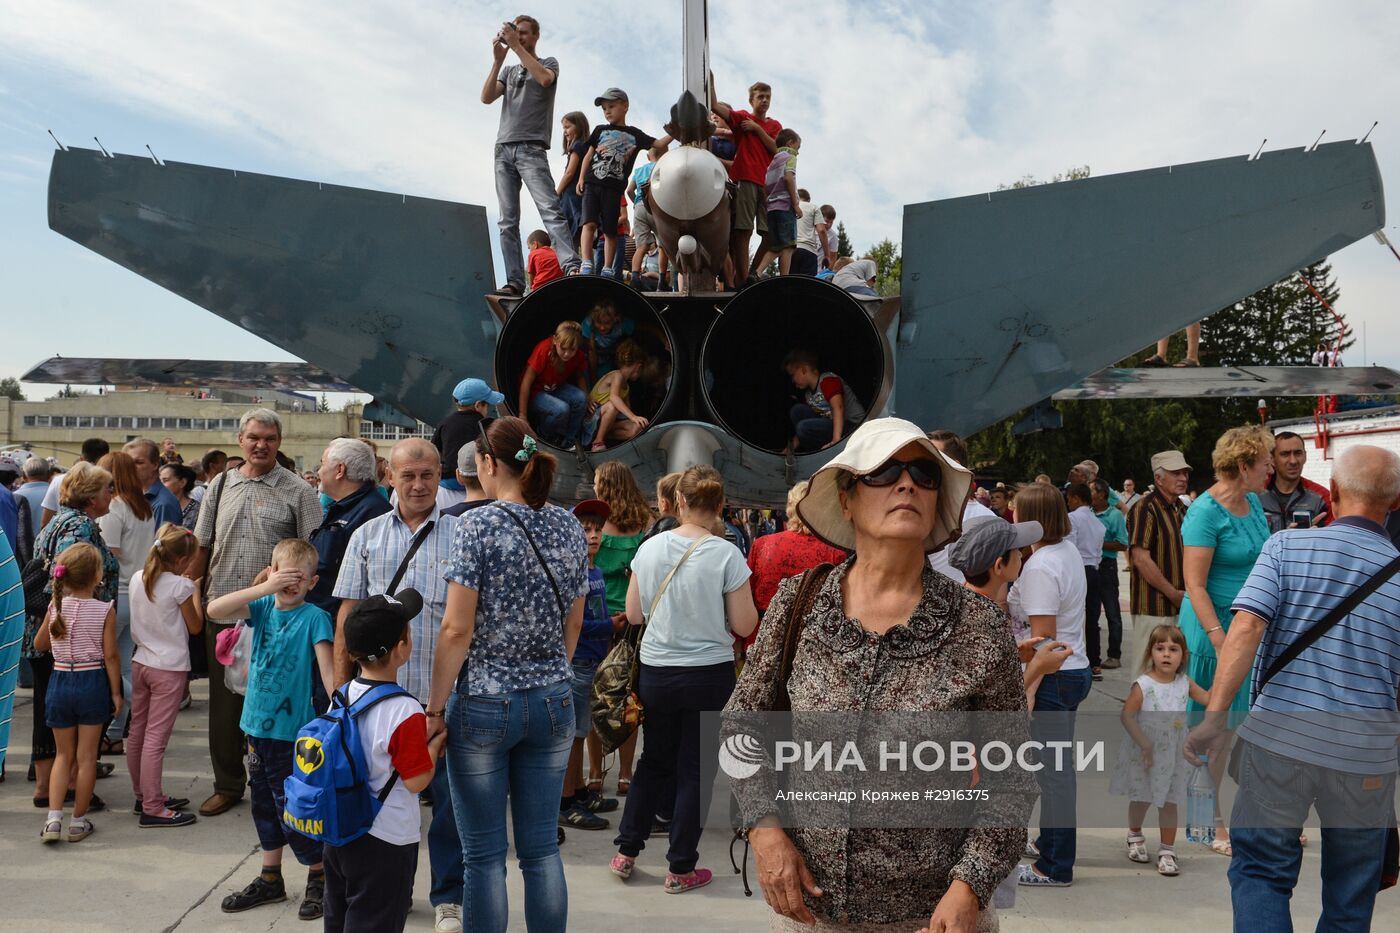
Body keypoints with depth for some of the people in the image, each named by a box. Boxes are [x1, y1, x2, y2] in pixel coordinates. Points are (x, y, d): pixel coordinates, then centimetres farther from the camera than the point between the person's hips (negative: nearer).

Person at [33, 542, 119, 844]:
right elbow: (110, 655, -10)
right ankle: (78, 821, 14)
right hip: (92, 683, -3)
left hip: (60, 682, 3)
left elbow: (39, 644, 13)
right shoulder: (105, 610, -12)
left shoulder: (55, 606, -1)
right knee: (86, 756, 7)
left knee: (63, 754, 16)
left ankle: (54, 817, 5)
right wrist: (116, 692, -2)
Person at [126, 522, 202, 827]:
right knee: (156, 738, -5)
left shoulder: (137, 579, 3)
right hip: (170, 668, -7)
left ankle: (144, 795, 30)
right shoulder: (180, 586, -16)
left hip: (141, 662, 7)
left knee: (137, 733, 15)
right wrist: (195, 592, 5)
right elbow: (196, 627, -5)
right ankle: (153, 809, 0)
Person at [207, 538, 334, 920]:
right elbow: (214, 610, -14)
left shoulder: (314, 618, -12)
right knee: (265, 804, 18)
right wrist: (265, 588, -23)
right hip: (255, 723, 6)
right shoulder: (263, 606, 1)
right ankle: (270, 880, 34)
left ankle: (320, 878, 22)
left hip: (292, 730, -6)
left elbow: (328, 673, -18)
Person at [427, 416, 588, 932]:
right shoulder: (570, 527, 4)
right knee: (542, 848, 14)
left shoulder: (478, 526, -12)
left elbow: (457, 630, -14)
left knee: (485, 854, 7)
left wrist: (435, 709, -6)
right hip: (553, 703, 5)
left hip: (483, 704, -5)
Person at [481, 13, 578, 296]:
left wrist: (516, 46, -11)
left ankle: (572, 267, -30)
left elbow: (545, 79, -13)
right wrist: (498, 60, -1)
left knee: (550, 209, -20)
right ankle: (515, 281, -5)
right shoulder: (508, 70, 24)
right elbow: (486, 98, 8)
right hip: (503, 149, 5)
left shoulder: (549, 63, 13)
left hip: (531, 149, -5)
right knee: (508, 220, -2)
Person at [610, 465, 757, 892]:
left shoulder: (649, 548, -4)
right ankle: (680, 869, 19)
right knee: (695, 771, 10)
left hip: (656, 672, 3)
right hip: (710, 674, -3)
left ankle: (626, 852, 29)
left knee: (654, 762, 21)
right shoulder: (726, 554, -14)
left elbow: (633, 614, 5)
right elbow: (744, 626, -9)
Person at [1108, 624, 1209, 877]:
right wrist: (1144, 743, -22)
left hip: (1173, 754, 3)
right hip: (1143, 754, -3)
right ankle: (1135, 836, 39)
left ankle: (1167, 851, 18)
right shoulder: (1143, 685, -18)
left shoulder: (1185, 683, -4)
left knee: (1169, 802, 8)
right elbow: (1127, 716, -17)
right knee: (1140, 799, 14)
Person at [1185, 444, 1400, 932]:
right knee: (1351, 892, 19)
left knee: (1260, 870, 12)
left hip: (1278, 737, -1)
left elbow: (1246, 626, -17)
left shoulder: (1286, 546, -4)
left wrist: (1216, 714, -19)